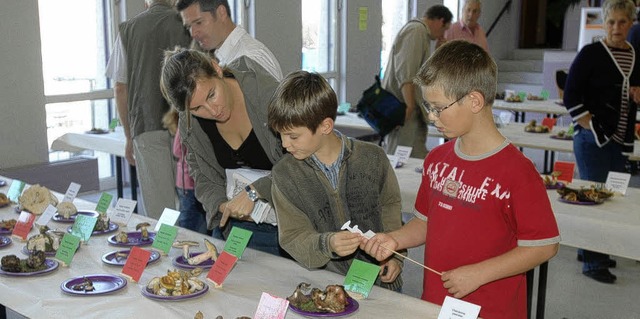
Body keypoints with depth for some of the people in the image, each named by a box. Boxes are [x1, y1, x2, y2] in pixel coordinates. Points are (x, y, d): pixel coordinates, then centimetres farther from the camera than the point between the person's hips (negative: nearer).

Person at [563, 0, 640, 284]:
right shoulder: (591, 54, -8)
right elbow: (571, 96, -9)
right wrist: (589, 126, -13)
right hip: (592, 140, -6)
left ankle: (587, 249, 29)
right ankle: (593, 262, 4)